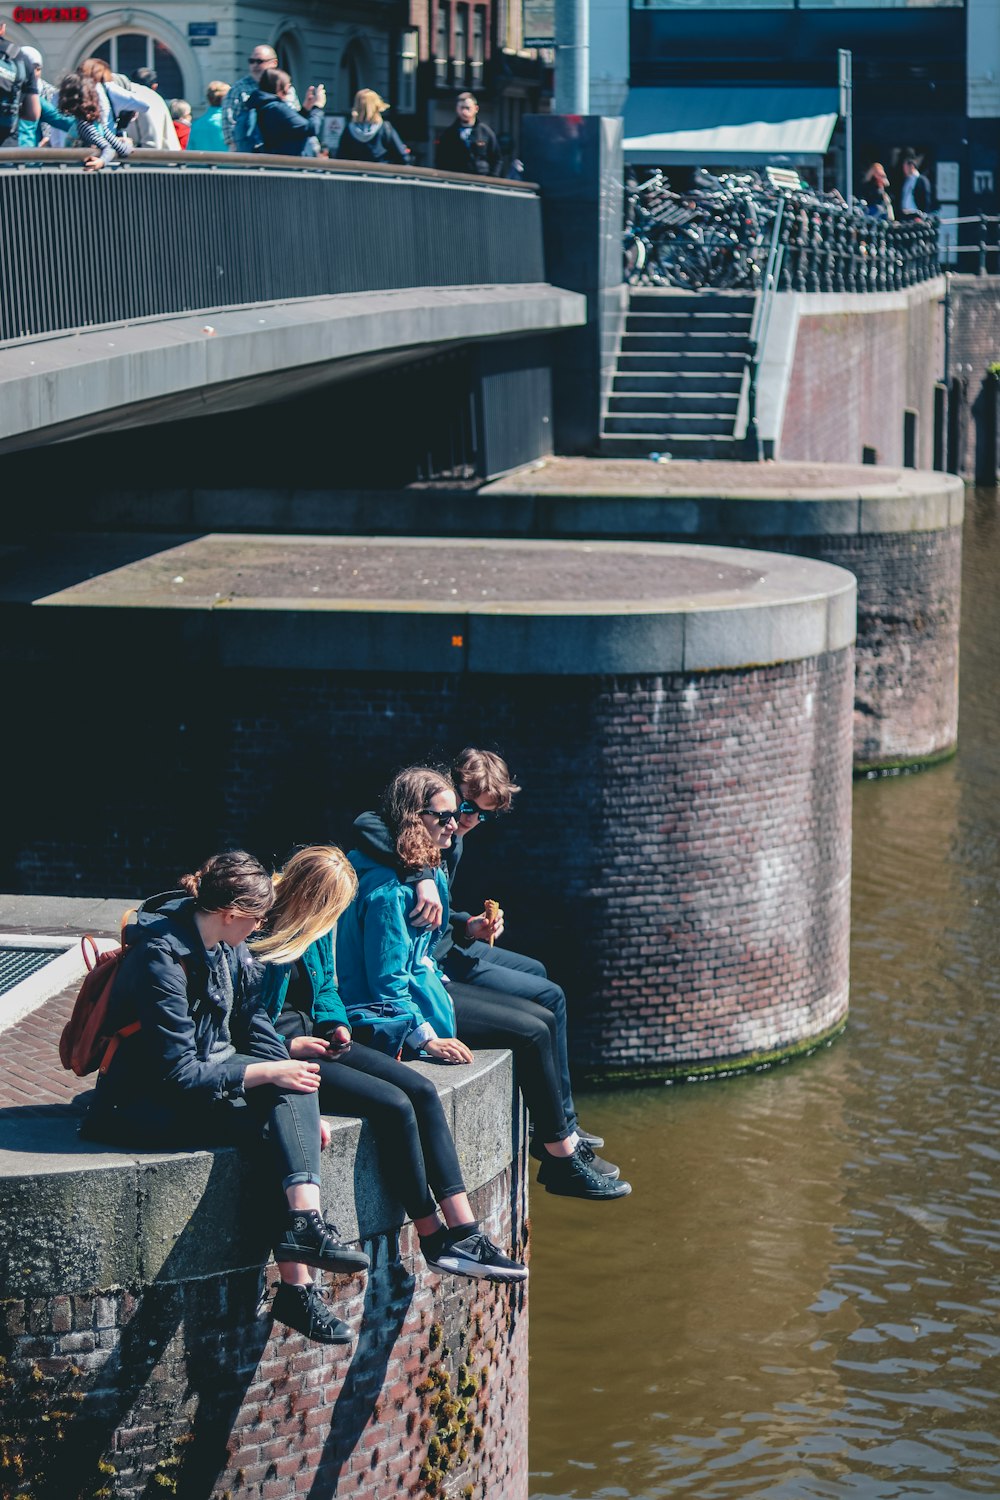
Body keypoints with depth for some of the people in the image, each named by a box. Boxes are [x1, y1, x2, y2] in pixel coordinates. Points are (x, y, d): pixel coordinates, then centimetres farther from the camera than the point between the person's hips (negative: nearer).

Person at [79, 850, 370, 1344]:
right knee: (279, 1127, -26)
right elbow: (178, 1073, -23)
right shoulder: (162, 958, -21)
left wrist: (303, 1109, -6)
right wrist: (269, 1074, -23)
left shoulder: (228, 950, 4)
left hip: (208, 1075, 8)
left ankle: (303, 1223, -33)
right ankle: (295, 1284, -30)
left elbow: (258, 1033, 7)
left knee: (295, 1090, -22)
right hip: (146, 1107, -8)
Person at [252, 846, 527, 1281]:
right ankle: (434, 1241, -7)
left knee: (421, 1090, -9)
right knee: (393, 1105, -21)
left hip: (312, 1037, 9)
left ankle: (465, 1232, -11)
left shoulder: (316, 924, 7)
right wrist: (287, 1044, -20)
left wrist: (335, 1023, 4)